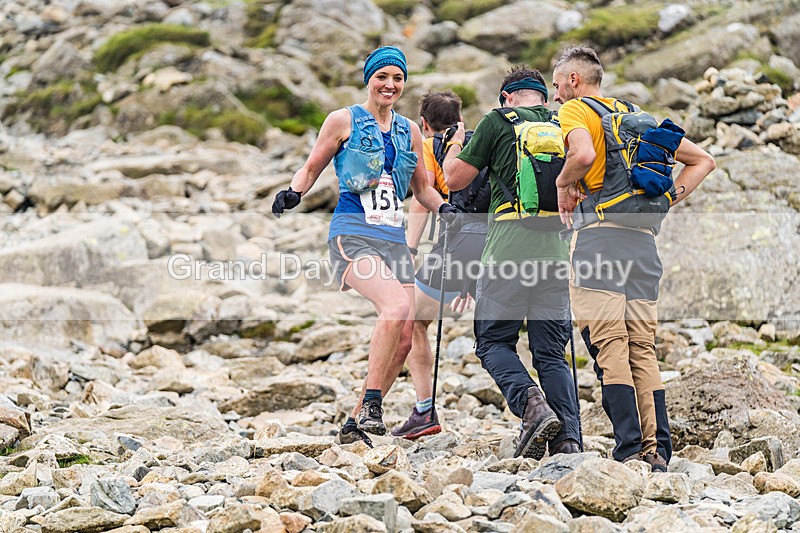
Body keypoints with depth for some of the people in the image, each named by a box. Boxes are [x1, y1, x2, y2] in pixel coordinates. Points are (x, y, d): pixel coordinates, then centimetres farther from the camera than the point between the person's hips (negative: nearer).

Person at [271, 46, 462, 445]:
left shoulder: (409, 131, 17)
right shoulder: (343, 121, 4)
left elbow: (422, 188, 24)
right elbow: (312, 168, 8)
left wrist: (443, 208, 5)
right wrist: (293, 193, -12)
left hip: (394, 239, 6)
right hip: (353, 235, -6)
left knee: (403, 337, -3)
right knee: (397, 306, -30)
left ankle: (356, 422, 10)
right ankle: (371, 404, -22)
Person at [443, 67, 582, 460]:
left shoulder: (498, 121, 2)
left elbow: (455, 179, 6)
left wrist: (455, 146, 24)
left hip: (509, 248, -4)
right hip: (555, 250, 4)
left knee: (494, 342, 9)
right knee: (552, 353, 10)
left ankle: (532, 406, -17)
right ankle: (568, 441, -4)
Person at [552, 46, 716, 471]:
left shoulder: (575, 109, 3)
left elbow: (584, 154, -21)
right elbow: (703, 160, 25)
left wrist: (564, 183, -2)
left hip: (600, 233, -6)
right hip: (644, 238, 7)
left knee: (610, 347, -9)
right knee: (643, 349, 7)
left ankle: (629, 449, -16)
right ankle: (657, 449, 1)